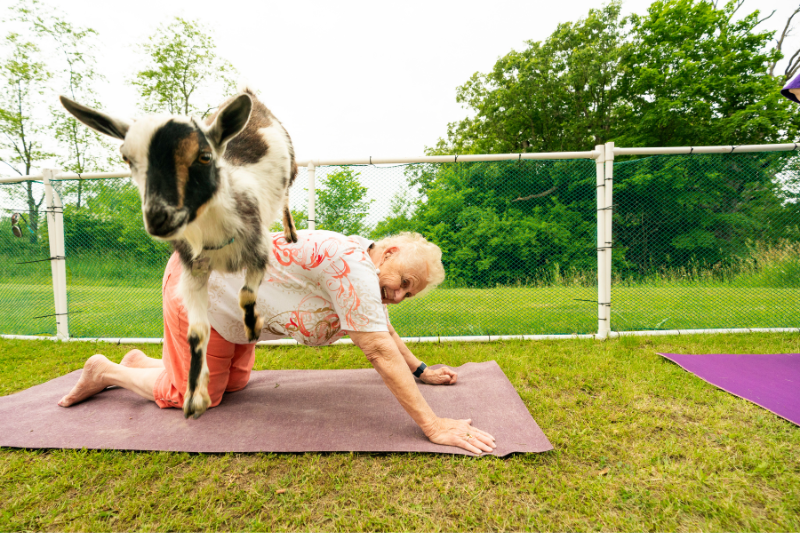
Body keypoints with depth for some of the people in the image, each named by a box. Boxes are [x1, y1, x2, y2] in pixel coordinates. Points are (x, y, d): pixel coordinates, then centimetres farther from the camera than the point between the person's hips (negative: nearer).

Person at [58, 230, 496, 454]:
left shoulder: (364, 265, -1)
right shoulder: (355, 267, -31)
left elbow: (382, 329, 11)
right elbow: (379, 352, -32)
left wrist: (420, 370, 14)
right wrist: (433, 427, -28)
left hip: (228, 291, 9)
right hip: (197, 283, -9)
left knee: (233, 383, 18)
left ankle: (140, 362, 35)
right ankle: (105, 372, 25)